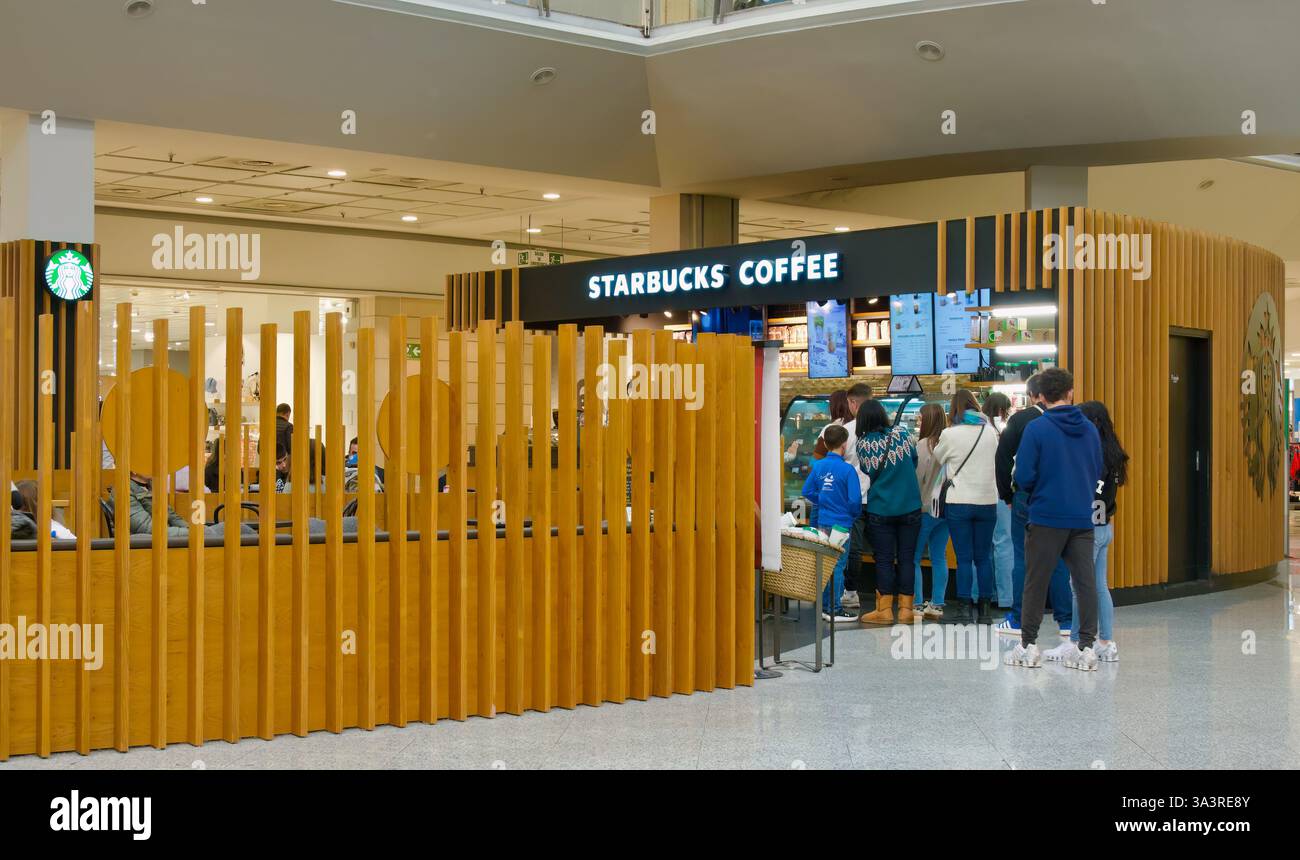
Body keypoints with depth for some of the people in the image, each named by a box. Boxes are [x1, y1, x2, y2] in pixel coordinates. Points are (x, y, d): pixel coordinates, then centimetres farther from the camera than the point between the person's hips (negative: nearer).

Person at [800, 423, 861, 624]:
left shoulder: (818, 466, 1)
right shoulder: (847, 469, -15)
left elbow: (807, 491, 6)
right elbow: (854, 500, -16)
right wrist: (855, 514, 4)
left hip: (822, 523, 6)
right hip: (841, 524, -6)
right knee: (837, 567, 0)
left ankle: (824, 606, 22)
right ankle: (835, 610, 2)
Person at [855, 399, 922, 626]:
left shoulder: (864, 444, -9)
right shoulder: (902, 434, -4)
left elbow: (867, 474, 1)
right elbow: (914, 461, 8)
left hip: (880, 509, -1)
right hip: (910, 507, 2)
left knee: (884, 559, 5)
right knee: (907, 558, 7)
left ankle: (884, 610, 6)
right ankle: (905, 609, 9)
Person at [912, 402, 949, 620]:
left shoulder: (923, 445, -14)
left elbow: (917, 478, -11)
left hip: (925, 507, -6)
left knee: (914, 557, 2)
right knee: (939, 557, 11)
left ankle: (917, 605, -1)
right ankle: (937, 605, 14)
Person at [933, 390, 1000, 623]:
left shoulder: (950, 434, -8)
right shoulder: (990, 431, 3)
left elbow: (936, 458, 8)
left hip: (959, 502, -3)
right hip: (987, 501, 3)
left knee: (964, 558, 1)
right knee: (984, 557, 9)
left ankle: (965, 608, 0)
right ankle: (985, 609, 12)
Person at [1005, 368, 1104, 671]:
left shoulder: (1036, 429, -9)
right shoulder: (1090, 429, 4)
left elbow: (1024, 478, -11)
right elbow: (1099, 472, 11)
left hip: (1046, 518, -3)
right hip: (1083, 518, 3)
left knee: (1036, 581, 6)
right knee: (1085, 580, 5)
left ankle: (1028, 645, 11)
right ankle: (1086, 647, 5)